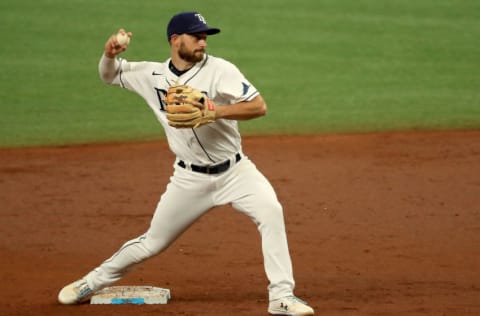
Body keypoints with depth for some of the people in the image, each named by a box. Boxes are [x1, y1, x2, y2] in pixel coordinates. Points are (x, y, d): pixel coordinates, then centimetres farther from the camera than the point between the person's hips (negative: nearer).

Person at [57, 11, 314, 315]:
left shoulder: (219, 70, -12)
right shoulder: (152, 75, -2)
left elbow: (259, 106, -20)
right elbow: (109, 74, 14)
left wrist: (215, 111, -33)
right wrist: (110, 54, -9)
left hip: (235, 170, -1)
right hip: (190, 178, 1)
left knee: (270, 211, -26)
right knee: (153, 242, 7)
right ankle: (91, 283, 29)